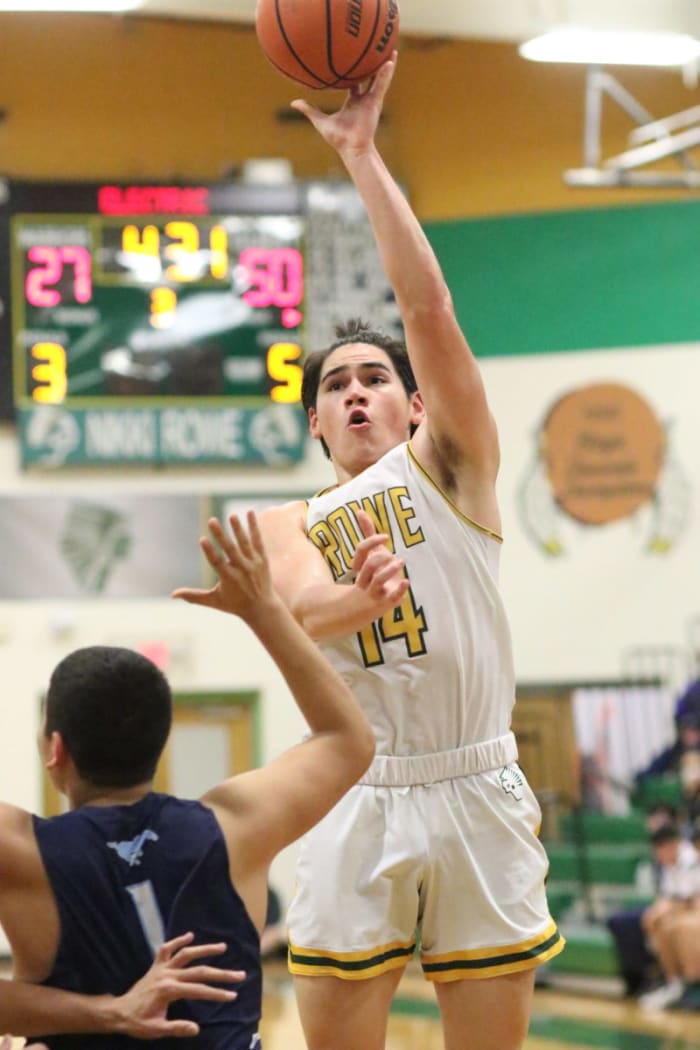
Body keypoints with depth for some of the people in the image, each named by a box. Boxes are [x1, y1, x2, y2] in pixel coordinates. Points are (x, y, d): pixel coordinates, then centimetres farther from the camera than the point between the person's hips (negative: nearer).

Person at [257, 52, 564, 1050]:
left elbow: (429, 305, -5)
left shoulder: (449, 465, 8)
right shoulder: (290, 524, 13)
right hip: (359, 803, 1)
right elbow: (302, 609, -11)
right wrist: (367, 595, -34)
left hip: (477, 793, -1)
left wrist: (362, 152, -7)